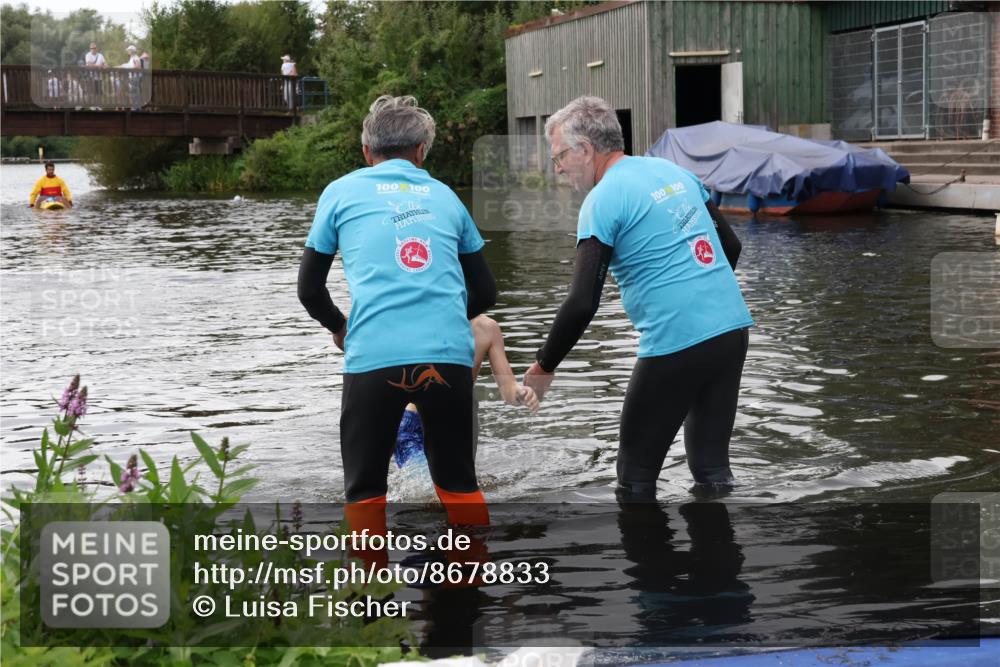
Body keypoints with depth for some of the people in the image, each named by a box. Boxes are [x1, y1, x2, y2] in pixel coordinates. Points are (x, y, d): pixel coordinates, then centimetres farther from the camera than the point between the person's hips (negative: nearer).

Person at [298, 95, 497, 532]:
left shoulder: (342, 192, 14)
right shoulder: (444, 195, 19)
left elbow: (309, 289, 17)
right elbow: (484, 292, 21)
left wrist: (338, 328, 35)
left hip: (374, 358, -2)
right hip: (449, 353, 2)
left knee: (364, 492, 12)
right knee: (459, 484, 19)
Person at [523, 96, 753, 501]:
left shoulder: (603, 201, -9)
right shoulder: (675, 171, 14)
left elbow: (582, 304, -14)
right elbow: (731, 246, 19)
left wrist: (543, 368, -2)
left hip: (676, 343, -7)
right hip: (732, 328, 8)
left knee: (636, 474, 5)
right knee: (712, 466, 13)